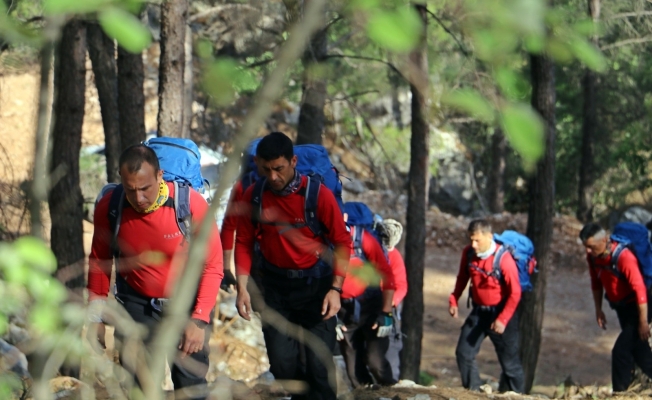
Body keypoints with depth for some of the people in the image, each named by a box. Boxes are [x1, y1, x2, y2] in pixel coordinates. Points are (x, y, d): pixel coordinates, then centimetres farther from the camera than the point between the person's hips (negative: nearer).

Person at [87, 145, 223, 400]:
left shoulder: (190, 203, -23)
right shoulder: (109, 207, -15)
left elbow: (213, 265, -17)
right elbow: (99, 261, 1)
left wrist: (199, 319, -23)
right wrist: (96, 316, 4)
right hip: (136, 303, 2)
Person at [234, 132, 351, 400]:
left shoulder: (318, 195, -16)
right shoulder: (254, 196, -6)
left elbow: (342, 243, -10)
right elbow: (244, 243, 3)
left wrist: (336, 289, -17)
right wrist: (242, 288, -5)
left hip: (315, 285, -3)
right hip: (276, 286, 3)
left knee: (319, 363, -6)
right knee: (281, 362, 2)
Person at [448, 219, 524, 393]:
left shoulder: (503, 259, -23)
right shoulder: (468, 253, -6)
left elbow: (514, 293, -19)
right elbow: (462, 278, 13)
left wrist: (502, 320, -24)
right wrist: (454, 300, 2)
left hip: (500, 312, -6)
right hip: (478, 311, 6)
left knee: (509, 359, 0)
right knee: (464, 353, 2)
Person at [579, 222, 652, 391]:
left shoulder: (624, 257, -29)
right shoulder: (593, 256, -6)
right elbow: (596, 283, 11)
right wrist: (598, 310, 12)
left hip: (636, 307, -8)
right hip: (621, 308, 8)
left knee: (621, 351, -13)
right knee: (638, 351, 18)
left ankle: (620, 393, -5)